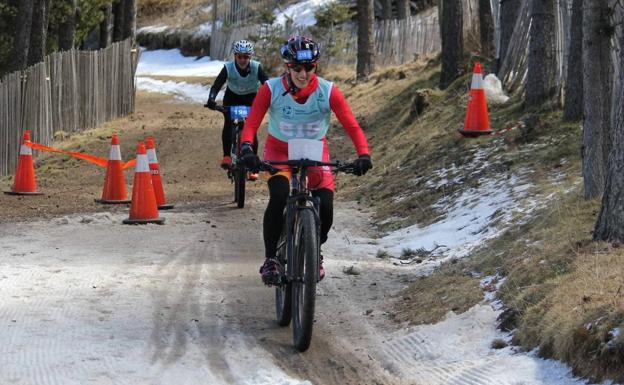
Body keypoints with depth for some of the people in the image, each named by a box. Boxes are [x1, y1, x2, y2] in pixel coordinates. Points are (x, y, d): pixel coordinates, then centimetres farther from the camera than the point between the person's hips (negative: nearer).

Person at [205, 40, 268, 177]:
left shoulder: (256, 67, -26)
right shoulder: (228, 68, -27)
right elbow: (217, 85, -33)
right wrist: (211, 99, -52)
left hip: (251, 98, 0)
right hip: (232, 96, 0)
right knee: (228, 123, -25)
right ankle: (226, 156, -18)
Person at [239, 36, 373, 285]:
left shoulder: (328, 92, -18)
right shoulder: (271, 89, -19)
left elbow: (352, 126, -20)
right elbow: (251, 124, -23)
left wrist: (363, 154, -37)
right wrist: (247, 149, -43)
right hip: (279, 152, -1)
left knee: (325, 207, -16)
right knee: (278, 199, -29)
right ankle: (270, 259, -13)